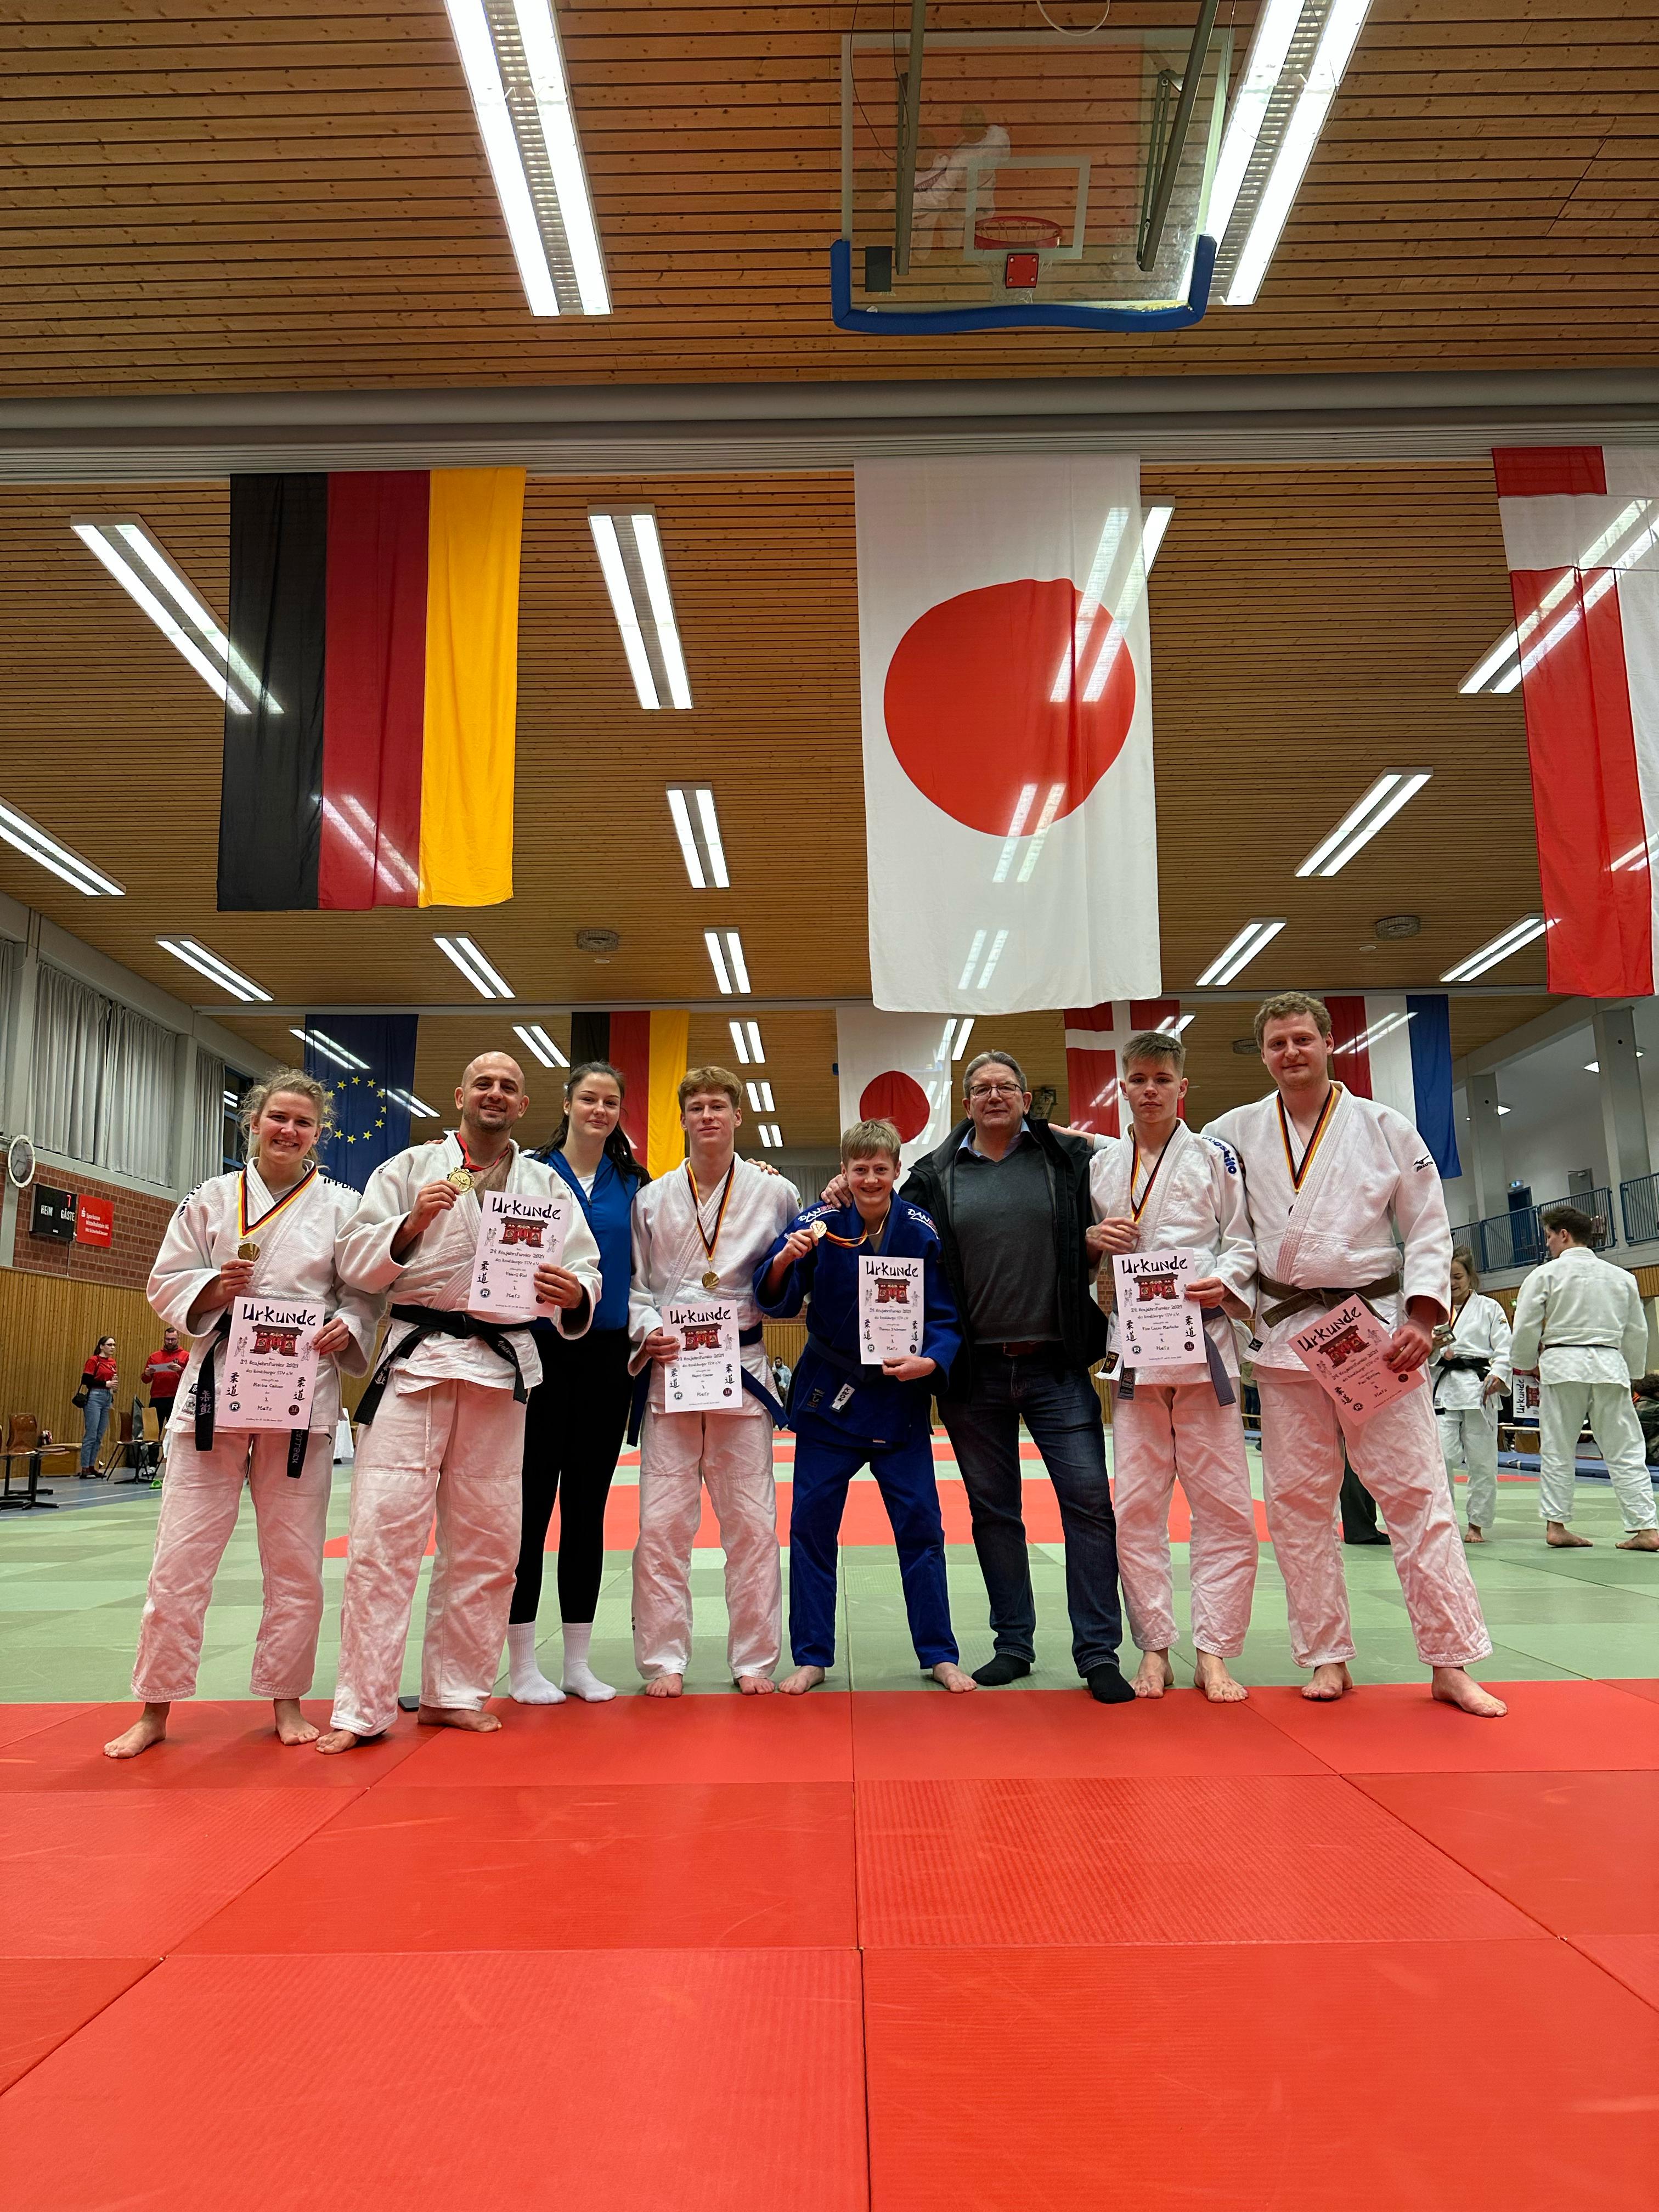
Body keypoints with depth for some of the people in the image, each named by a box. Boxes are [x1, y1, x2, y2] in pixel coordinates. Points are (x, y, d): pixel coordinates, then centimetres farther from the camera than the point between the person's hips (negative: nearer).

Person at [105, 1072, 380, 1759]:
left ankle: (286, 1701, 23)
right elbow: (166, 1285, 7)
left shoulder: (341, 1205, 6)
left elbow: (367, 1291, 8)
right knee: (181, 1555, 1)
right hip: (215, 1386, 0)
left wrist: (348, 1328, -12)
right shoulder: (212, 1198, 7)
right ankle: (155, 1710, 17)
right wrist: (216, 1287, -12)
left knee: (296, 1561, 6)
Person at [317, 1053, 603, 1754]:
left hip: (502, 1368, 3)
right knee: (383, 1532, -8)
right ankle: (360, 1709, 2)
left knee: (485, 1541, 9)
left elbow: (584, 1266, 6)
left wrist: (573, 1293, -17)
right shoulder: (411, 1167, 7)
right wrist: (412, 1224, -17)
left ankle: (455, 1694, 24)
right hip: (417, 1360, -3)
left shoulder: (544, 1184, 12)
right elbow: (355, 1261, 1)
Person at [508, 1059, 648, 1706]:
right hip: (540, 1351, -3)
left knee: (587, 1505, 10)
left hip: (605, 1355, 3)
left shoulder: (631, 1184, 8)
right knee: (531, 1502, 1)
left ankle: (578, 1661, 20)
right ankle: (522, 1664, 13)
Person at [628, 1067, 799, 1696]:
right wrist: (647, 1332, -7)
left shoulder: (775, 1192, 4)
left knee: (751, 1522, 4)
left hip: (743, 1367, 0)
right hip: (668, 1369, 1)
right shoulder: (652, 1199, 7)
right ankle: (664, 1660, 14)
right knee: (661, 1524, 1)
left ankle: (754, 1660, 17)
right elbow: (635, 1283, 10)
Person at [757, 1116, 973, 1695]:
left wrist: (931, 1362, -22)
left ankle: (939, 1654, 19)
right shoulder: (820, 1223, -8)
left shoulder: (922, 1231, -7)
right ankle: (811, 1657, 18)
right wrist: (784, 1260, -31)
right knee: (811, 1523, 4)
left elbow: (946, 1316, -3)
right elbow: (777, 1300, -11)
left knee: (921, 1524, 4)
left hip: (900, 1395, 0)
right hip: (828, 1392, 0)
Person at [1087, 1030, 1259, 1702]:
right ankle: (1155, 1648, 16)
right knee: (1135, 1506, 3)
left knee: (1224, 1505, -1)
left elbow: (1243, 1244, 2)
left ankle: (1213, 1653, 11)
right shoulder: (1100, 1166, 12)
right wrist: (1093, 1239, -4)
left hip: (1202, 1339, -2)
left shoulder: (1214, 1159, 5)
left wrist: (1223, 1284, -17)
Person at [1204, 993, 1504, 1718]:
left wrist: (1420, 1319, -9)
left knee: (1417, 1491, -1)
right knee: (1297, 1502, 5)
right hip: (1285, 1336, 2)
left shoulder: (1385, 1128, 1)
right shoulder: (1235, 1133, 4)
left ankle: (1452, 1663, 10)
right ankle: (1326, 1656, 18)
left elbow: (1428, 1230, 2)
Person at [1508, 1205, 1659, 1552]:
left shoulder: (1546, 1274, -4)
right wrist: (1629, 1372, 26)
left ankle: (1555, 1524, 11)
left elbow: (1526, 1326, -5)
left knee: (1557, 1449, 7)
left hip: (1562, 1365, -3)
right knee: (1625, 1449, 6)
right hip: (1609, 1366, 3)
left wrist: (1527, 1364, 12)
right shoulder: (1621, 1276, 9)